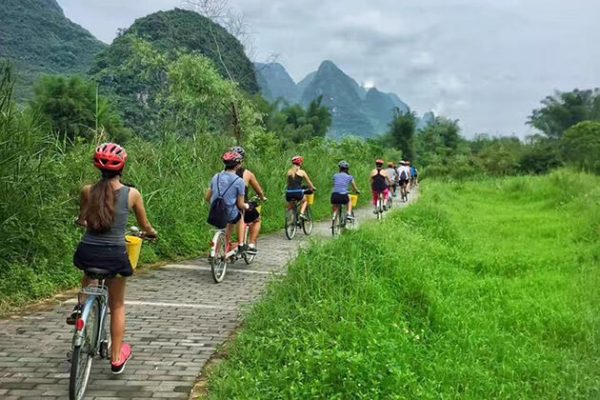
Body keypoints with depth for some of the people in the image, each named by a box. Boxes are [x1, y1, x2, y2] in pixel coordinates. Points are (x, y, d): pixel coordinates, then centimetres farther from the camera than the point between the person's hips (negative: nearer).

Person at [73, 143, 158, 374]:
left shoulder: (87, 191, -2)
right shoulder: (132, 194, -6)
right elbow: (145, 226, 7)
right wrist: (152, 233, 30)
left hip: (87, 253, 2)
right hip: (115, 256, -2)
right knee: (117, 305, 18)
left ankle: (82, 304, 30)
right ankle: (117, 358, 23)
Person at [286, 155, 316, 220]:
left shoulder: (289, 172, 12)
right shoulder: (302, 172, 3)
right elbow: (308, 182, 11)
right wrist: (313, 188, 29)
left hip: (289, 193, 3)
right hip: (298, 193, -3)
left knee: (290, 208, 25)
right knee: (304, 201, 28)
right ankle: (302, 213, 6)